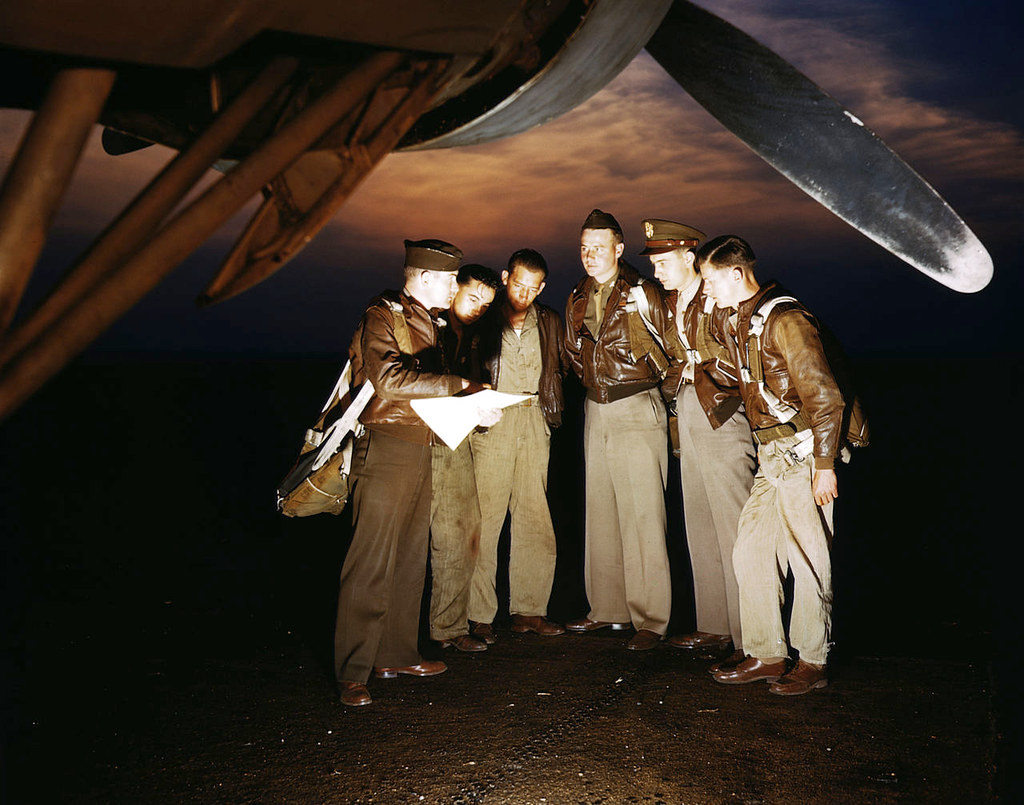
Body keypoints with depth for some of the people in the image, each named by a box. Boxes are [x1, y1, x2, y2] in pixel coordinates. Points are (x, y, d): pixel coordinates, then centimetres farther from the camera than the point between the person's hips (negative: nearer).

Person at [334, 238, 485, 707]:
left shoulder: (427, 322, 20)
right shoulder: (382, 318, -8)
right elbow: (389, 380, -25)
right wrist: (458, 384, -23)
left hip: (420, 450, 9)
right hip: (385, 447, -9)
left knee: (410, 557, 12)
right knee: (372, 560, -7)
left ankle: (396, 655, 23)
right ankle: (353, 672, 0)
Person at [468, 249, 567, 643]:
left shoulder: (549, 322, 15)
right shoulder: (483, 319, 3)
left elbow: (558, 370, 22)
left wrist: (550, 406, 7)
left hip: (534, 420, 4)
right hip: (492, 420, -4)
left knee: (535, 518, 4)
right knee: (485, 517, -7)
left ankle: (528, 609, 13)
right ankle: (479, 615, 1)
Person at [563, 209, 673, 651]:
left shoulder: (643, 293, -5)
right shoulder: (578, 300, 13)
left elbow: (662, 352, -1)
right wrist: (595, 382, 12)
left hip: (637, 409, -6)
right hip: (595, 411, 6)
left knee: (642, 517, -7)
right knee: (600, 513, 10)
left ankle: (650, 619, 1)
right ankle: (608, 609, 21)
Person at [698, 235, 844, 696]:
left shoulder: (784, 320, -15)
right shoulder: (739, 324, 13)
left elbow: (825, 397, -17)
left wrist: (824, 465, -16)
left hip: (802, 455, -9)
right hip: (770, 457, 9)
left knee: (807, 560, 1)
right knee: (751, 553, 8)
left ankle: (812, 663, 15)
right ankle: (766, 655, 19)